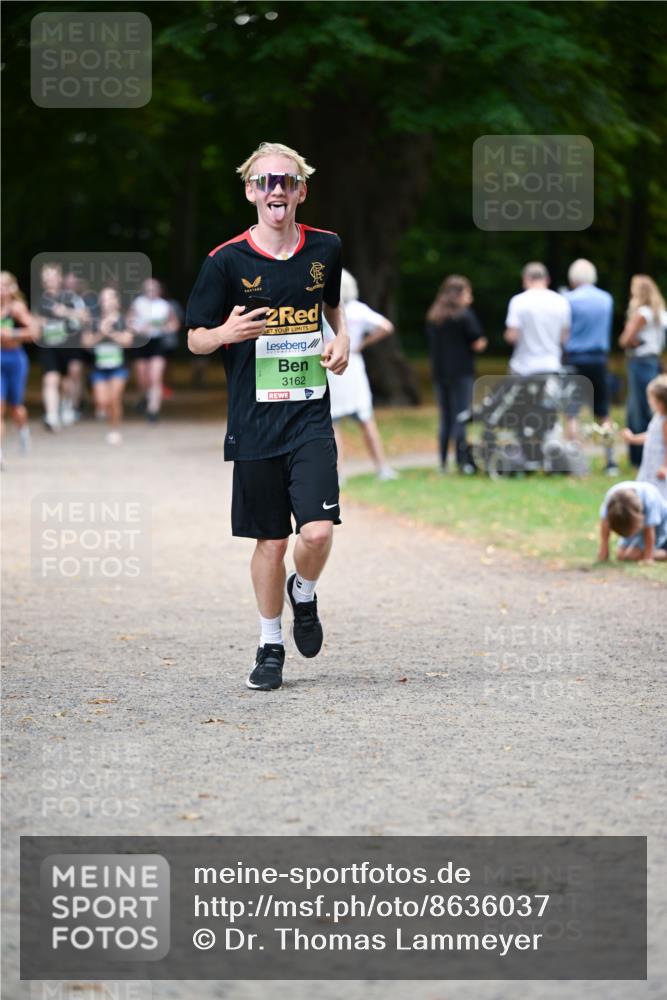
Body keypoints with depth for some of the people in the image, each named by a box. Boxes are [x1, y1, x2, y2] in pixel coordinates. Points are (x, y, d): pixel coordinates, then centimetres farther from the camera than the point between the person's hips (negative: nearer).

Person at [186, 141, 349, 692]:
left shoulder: (326, 248, 3)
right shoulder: (226, 261, -5)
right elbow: (195, 338, 2)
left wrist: (342, 339, 4)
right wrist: (228, 332, -20)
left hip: (311, 416, 1)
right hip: (255, 421, -1)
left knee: (318, 531, -14)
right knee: (271, 541, 5)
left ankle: (304, 594, 20)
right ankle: (270, 645, 24)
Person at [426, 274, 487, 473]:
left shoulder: (433, 317, 11)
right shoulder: (465, 315, -8)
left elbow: (432, 345, 13)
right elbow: (478, 343, -11)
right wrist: (481, 343, 9)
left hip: (439, 373, 6)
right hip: (462, 373, -6)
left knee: (445, 418, 10)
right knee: (461, 417, -6)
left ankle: (443, 462, 9)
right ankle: (463, 461, -10)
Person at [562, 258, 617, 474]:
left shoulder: (569, 299, -8)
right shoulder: (607, 299, 6)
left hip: (575, 359, -4)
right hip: (600, 359, 4)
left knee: (572, 414, 1)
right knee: (603, 415, 9)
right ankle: (610, 461, 7)